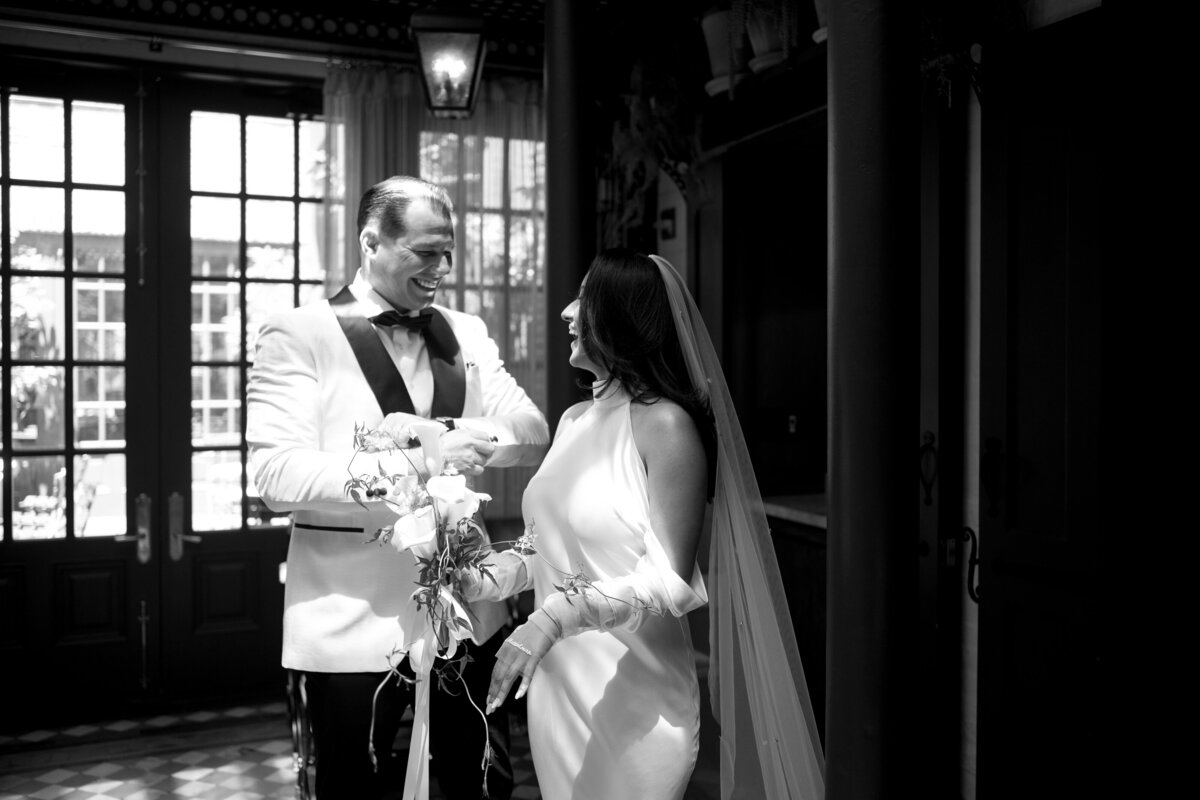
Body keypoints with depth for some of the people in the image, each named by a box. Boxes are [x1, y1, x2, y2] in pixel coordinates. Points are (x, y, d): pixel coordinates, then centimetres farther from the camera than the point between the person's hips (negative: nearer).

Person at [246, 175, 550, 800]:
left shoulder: (466, 334, 9)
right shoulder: (296, 335, -7)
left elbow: (534, 435, 1)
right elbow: (276, 475, -17)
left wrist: (455, 437, -18)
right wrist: (415, 458, -27)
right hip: (353, 624, -4)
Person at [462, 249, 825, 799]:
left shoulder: (664, 423, -14)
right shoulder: (574, 421, 8)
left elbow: (669, 583, -18)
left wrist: (557, 615, -28)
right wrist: (491, 575, -1)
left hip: (632, 699, -7)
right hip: (556, 687, 7)